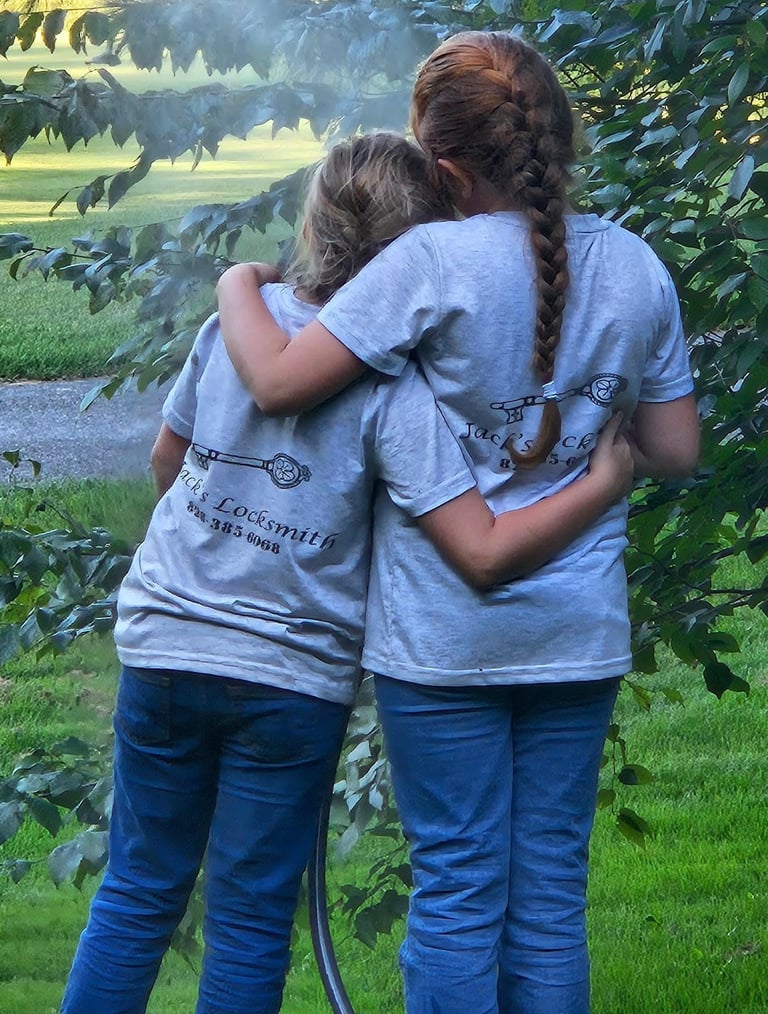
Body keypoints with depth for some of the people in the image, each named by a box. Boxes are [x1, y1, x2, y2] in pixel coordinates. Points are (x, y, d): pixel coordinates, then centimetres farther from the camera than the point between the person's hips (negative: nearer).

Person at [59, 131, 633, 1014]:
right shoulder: (392, 388, -17)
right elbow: (485, 553, -23)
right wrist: (605, 484, -13)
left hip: (162, 644, 3)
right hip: (292, 677, -3)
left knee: (137, 893, 15)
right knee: (250, 917, 9)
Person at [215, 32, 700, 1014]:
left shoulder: (434, 262, -16)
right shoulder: (637, 269, 1)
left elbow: (279, 382, -17)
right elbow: (674, 451, 8)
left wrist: (237, 287, 2)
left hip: (444, 635, -4)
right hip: (579, 634, 4)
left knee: (457, 892, 4)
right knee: (551, 894, 10)